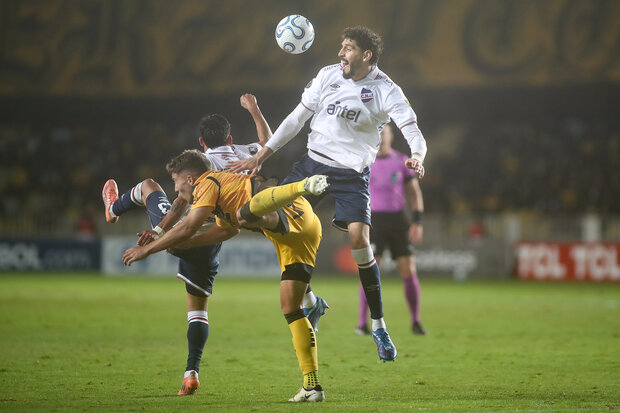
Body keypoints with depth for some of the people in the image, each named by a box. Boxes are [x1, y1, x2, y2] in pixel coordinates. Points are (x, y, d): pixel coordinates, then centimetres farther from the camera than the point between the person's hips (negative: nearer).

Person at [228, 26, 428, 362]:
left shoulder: (385, 91, -10)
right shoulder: (328, 75, 1)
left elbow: (413, 132, -18)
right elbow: (298, 118, 8)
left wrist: (416, 157, -42)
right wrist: (262, 154, 4)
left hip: (352, 173, -4)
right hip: (314, 162, 5)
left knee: (358, 238, -22)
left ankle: (379, 325, -6)